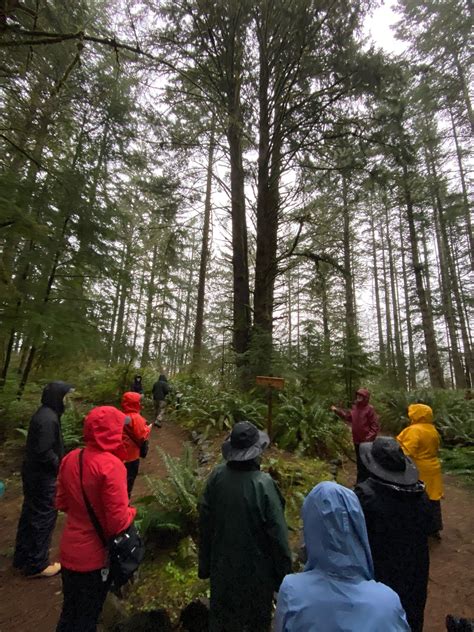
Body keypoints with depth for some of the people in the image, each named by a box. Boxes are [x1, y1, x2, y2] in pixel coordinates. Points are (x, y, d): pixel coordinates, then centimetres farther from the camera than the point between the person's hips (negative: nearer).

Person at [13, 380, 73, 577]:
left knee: (30, 514, 22)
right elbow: (44, 452, -28)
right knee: (43, 518, 7)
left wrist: (61, 462, 12)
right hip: (43, 477, -10)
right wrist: (61, 466, -13)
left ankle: (22, 557, 40)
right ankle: (36, 565, 23)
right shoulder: (48, 419, -28)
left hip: (33, 473, 10)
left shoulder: (44, 414, 4)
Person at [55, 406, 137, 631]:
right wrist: (131, 512, -7)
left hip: (69, 550, 6)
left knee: (69, 611, 27)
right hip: (95, 556, -5)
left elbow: (62, 503, 5)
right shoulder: (111, 465, -30)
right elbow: (118, 521, -27)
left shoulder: (70, 458, -9)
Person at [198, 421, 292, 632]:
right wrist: (283, 572, -3)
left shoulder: (217, 476, -19)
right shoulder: (263, 484, -30)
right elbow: (277, 533, -20)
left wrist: (205, 563, 9)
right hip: (256, 567, -3)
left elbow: (204, 523, -6)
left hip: (223, 564, 3)